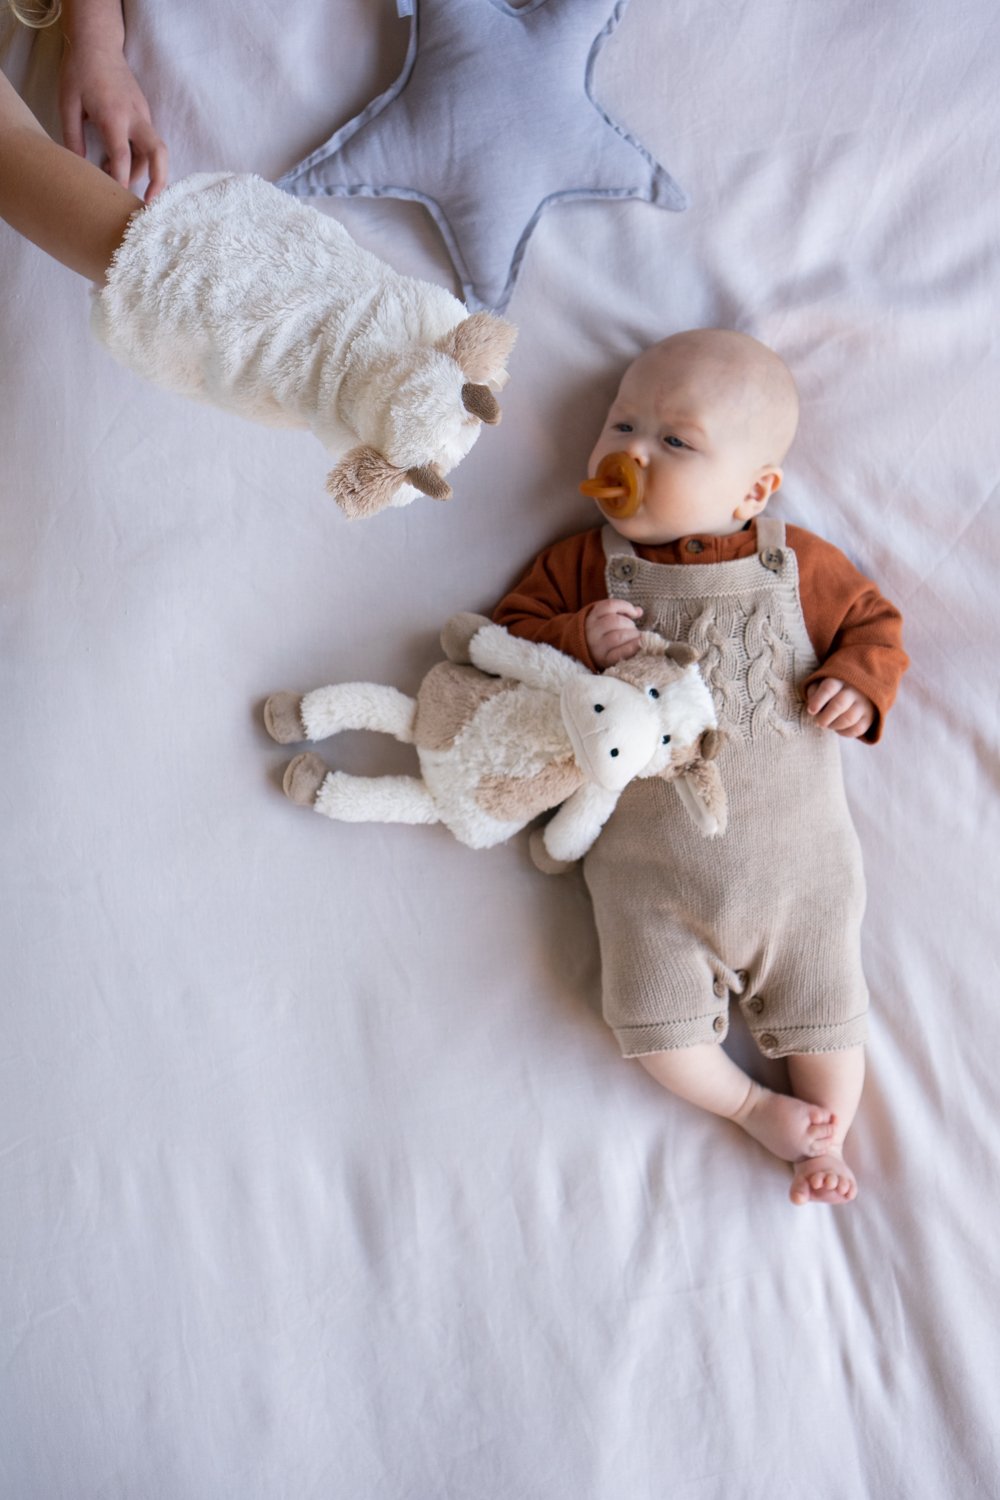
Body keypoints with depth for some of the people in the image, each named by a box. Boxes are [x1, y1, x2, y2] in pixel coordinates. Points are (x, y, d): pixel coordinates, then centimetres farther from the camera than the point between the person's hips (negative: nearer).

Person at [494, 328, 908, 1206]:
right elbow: (509, 635, 1)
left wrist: (860, 683, -10)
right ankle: (751, 1109, 21)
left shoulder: (800, 563, 2)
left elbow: (874, 622, 11)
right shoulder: (587, 564, 2)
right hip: (651, 868, 0)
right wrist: (579, 639, -18)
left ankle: (825, 1141, 33)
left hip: (796, 858, 0)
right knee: (655, 1026, -4)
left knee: (824, 1010, 8)